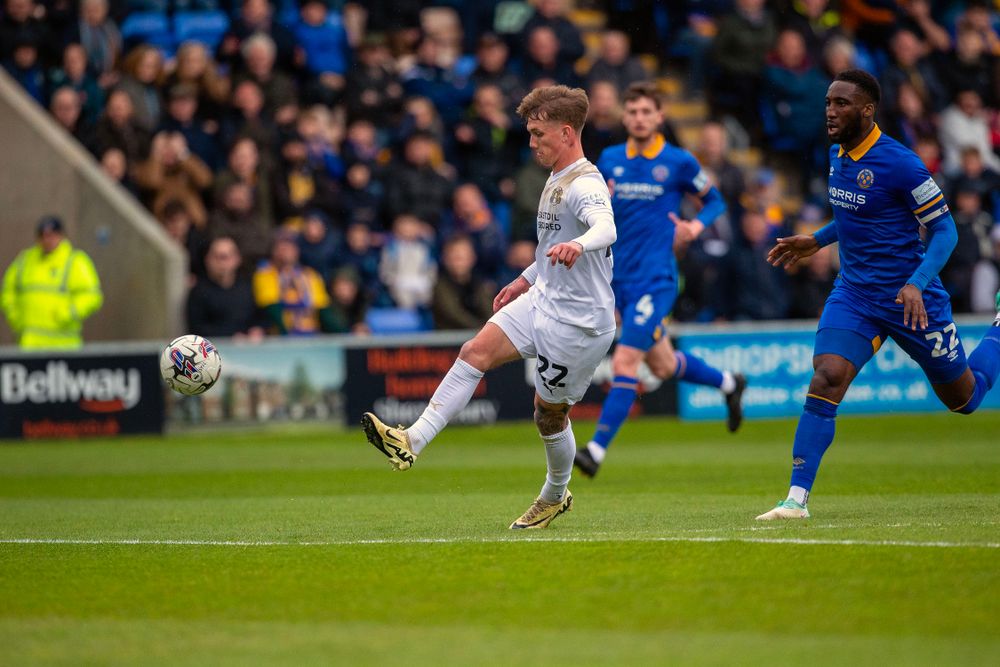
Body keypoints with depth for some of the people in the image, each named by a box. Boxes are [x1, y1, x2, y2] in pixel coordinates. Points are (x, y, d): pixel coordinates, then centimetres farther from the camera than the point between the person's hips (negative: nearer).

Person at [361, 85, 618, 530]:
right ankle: (413, 442, -12)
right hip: (543, 300, 9)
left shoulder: (585, 185, -20)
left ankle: (555, 495, 28)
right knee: (476, 351, -7)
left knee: (549, 412, 4)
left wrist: (577, 246, -62)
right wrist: (526, 280, 28)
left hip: (577, 321, -9)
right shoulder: (556, 180, 12)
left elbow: (605, 228, -42)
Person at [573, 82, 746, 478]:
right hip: (619, 278, 6)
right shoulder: (609, 160, 8)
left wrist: (696, 226, -12)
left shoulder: (678, 162, -4)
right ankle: (728, 384, 43)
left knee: (625, 362, -15)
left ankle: (597, 450, -14)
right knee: (663, 366, 16)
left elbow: (715, 201, 8)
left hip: (655, 279, -6)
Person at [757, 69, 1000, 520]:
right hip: (854, 294, 5)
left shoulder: (899, 163, -20)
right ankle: (797, 499, -20)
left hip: (910, 299, -5)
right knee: (826, 380, -19)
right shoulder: (838, 156, 3)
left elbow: (944, 230, -16)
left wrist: (917, 284, -29)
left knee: (964, 398, 14)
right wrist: (816, 242, 14)